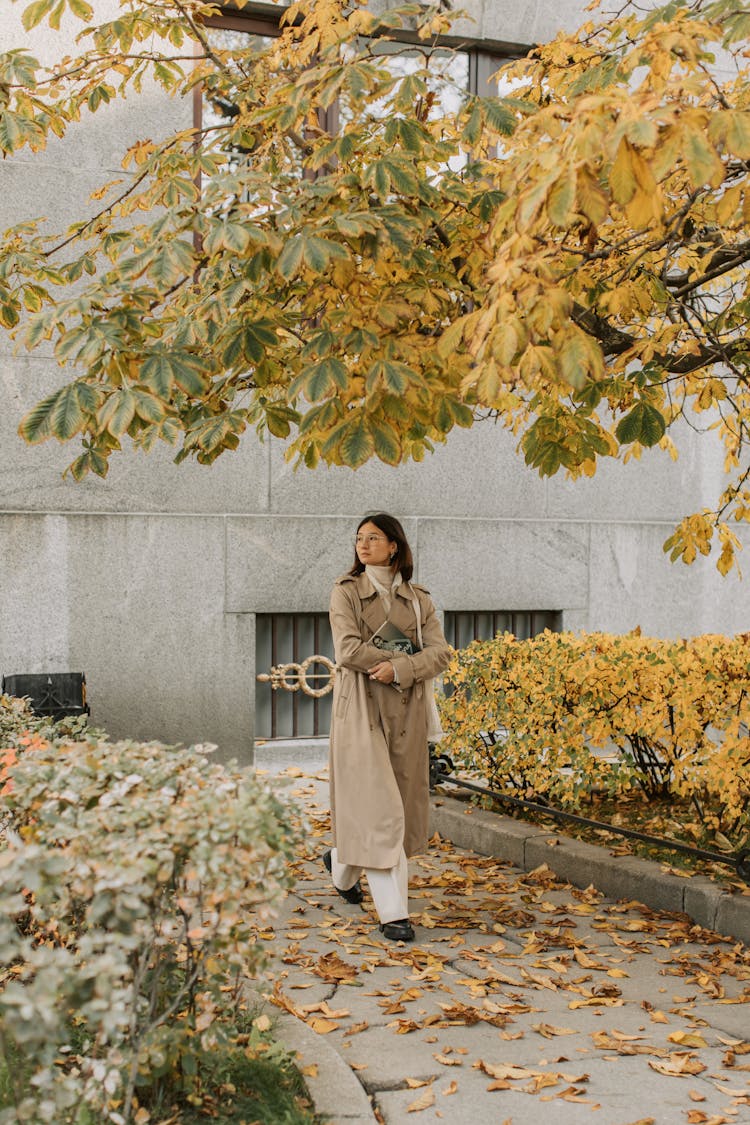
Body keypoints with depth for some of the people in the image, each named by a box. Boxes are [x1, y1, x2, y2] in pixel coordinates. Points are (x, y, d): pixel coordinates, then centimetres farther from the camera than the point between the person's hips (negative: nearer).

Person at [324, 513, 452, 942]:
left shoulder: (419, 599, 10)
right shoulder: (347, 592, 0)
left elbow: (440, 652, -2)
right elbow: (349, 650, -13)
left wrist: (399, 668, -19)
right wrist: (406, 656, -10)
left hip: (407, 710, 4)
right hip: (362, 709, -4)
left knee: (404, 801, 10)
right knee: (378, 808, -8)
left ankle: (343, 862, 37)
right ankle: (394, 912, -3)